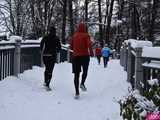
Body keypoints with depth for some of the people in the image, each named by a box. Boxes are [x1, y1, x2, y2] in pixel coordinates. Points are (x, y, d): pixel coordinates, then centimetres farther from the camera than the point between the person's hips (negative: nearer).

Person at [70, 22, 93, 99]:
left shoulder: (74, 36, 6)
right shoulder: (86, 35, -4)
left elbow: (71, 47, 10)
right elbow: (89, 44, -17)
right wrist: (91, 52, -3)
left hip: (75, 56, 2)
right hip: (85, 56, -2)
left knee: (76, 74, 4)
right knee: (85, 71, 21)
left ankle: (77, 93, -2)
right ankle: (82, 83, -5)